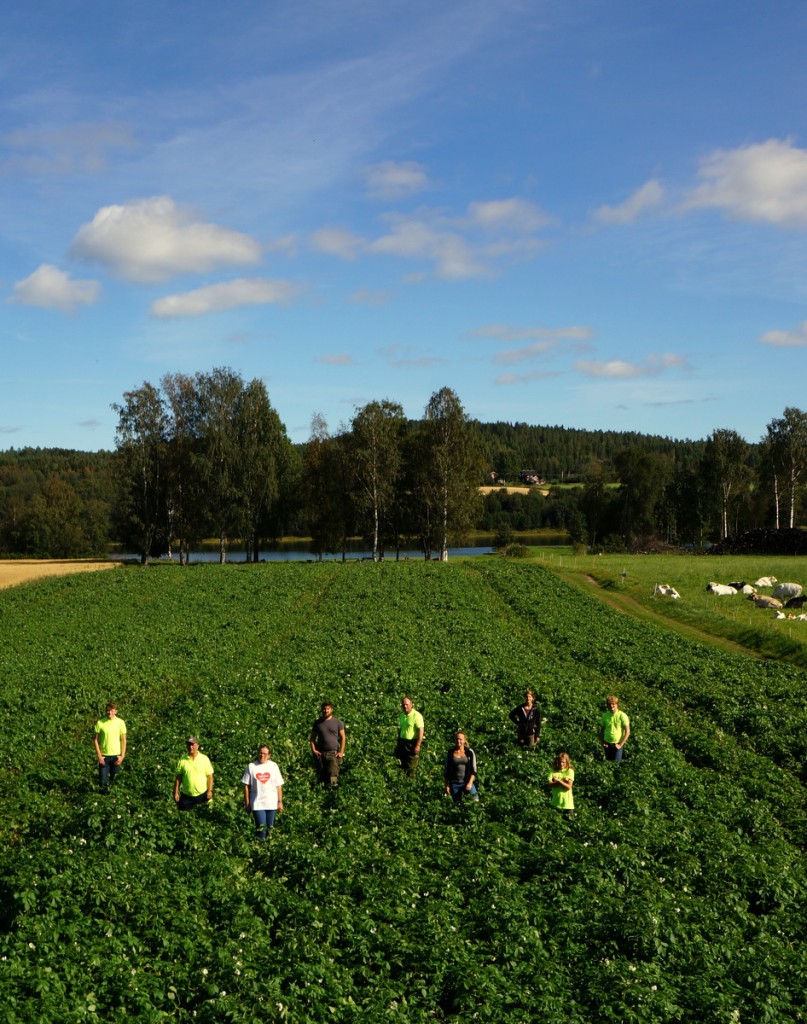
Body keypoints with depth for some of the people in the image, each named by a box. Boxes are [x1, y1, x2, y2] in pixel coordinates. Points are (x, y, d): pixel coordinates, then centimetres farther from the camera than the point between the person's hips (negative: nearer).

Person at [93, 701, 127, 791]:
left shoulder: (120, 722, -4)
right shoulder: (100, 723, -7)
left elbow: (123, 740, 2)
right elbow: (95, 739, -2)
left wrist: (122, 756, -3)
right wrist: (99, 755, -7)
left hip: (116, 756, 1)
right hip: (104, 756, -1)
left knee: (114, 780, 11)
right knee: (103, 782, -5)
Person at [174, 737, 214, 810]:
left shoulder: (204, 759, -7)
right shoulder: (182, 760, -6)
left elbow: (210, 776, -3)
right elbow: (178, 777, -1)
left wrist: (210, 791, -6)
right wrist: (176, 792, -2)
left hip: (202, 794, -1)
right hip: (186, 795, 1)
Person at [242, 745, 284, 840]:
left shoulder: (273, 766, 2)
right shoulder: (251, 767, -3)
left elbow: (278, 786, 6)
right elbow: (246, 786, 0)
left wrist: (280, 802, 3)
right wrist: (247, 803, -1)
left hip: (271, 803, 2)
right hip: (257, 803, -2)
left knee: (269, 828, 9)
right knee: (261, 827, -12)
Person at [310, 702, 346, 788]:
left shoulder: (337, 722, 6)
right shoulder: (317, 723, 12)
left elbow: (342, 737, 6)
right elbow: (312, 738, 15)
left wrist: (341, 752, -3)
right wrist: (313, 749, 0)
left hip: (333, 753, -2)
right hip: (320, 753, 2)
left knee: (333, 774, -15)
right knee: (322, 775, 2)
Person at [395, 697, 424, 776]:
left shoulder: (416, 715, -14)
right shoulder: (402, 715, 9)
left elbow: (421, 731, -17)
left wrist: (418, 745, -22)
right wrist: (398, 742, 16)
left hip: (412, 743, -7)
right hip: (402, 742, 7)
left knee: (411, 766, -2)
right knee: (403, 764, 11)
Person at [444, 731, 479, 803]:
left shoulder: (469, 752, 0)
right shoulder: (450, 753, 2)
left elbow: (473, 770, -1)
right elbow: (446, 771, 7)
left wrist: (470, 783, -13)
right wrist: (447, 785, 2)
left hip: (467, 782, -1)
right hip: (454, 783, 1)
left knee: (475, 801, -16)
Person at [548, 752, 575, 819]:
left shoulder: (570, 771, -2)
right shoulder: (553, 772, 5)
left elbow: (569, 786, -11)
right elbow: (550, 785, -8)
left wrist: (558, 780, -17)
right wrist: (562, 782, -16)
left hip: (567, 803, -2)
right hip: (556, 802, 2)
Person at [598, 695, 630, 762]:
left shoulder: (622, 716, -11)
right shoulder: (605, 716, 0)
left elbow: (627, 732, -10)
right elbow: (602, 730, 11)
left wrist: (620, 744, -12)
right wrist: (602, 742, 2)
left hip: (617, 744, -3)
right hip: (607, 744, 3)